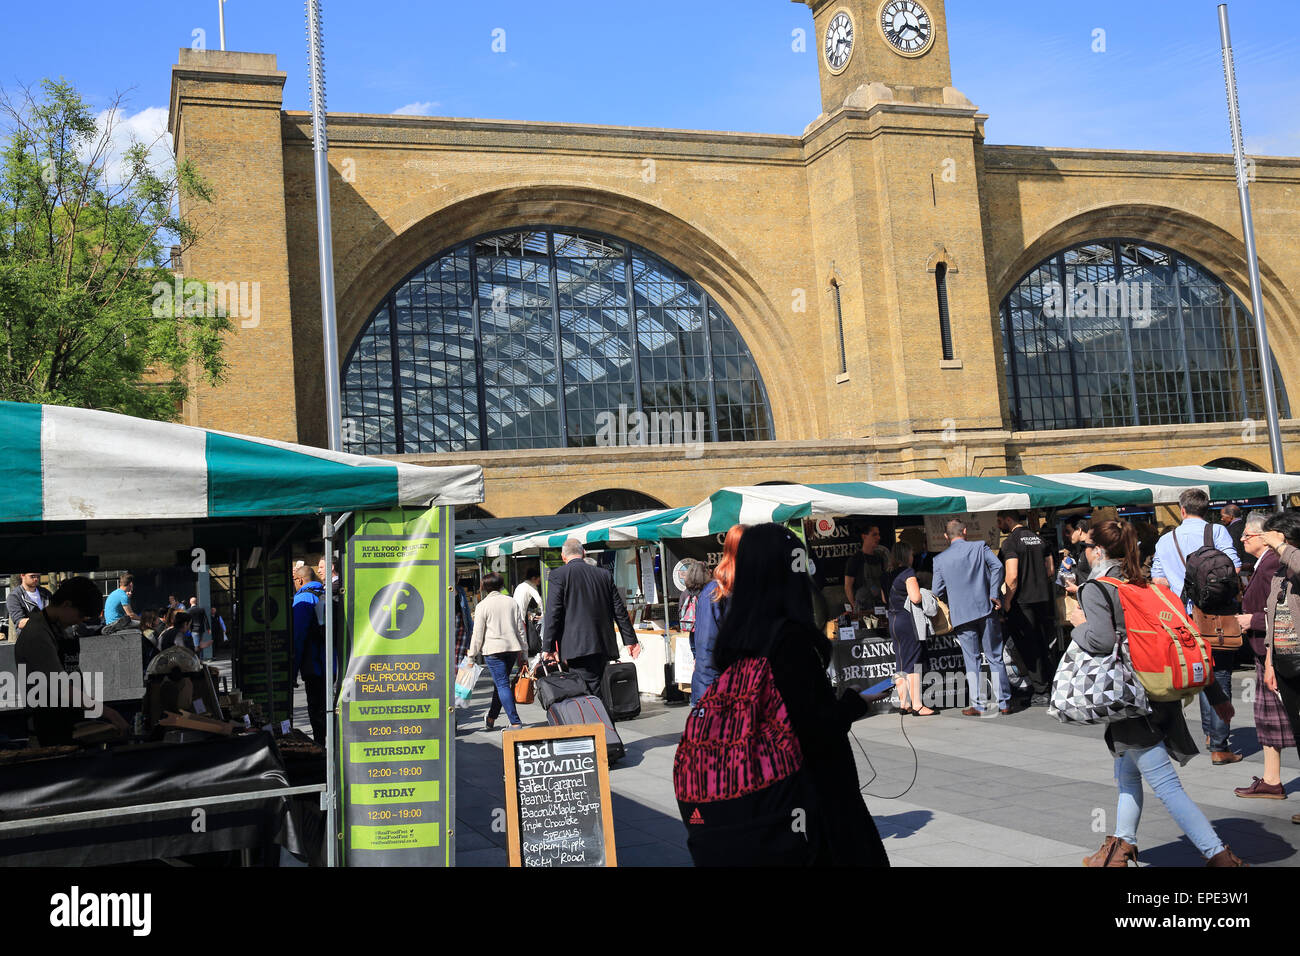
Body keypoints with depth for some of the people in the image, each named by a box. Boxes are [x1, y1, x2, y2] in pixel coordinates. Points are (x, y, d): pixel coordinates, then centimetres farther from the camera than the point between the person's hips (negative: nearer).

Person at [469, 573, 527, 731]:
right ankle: (491, 719, 27)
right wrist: (522, 649, 18)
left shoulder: (482, 605, -4)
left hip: (493, 649, -5)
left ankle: (515, 723, -12)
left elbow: (478, 633, -3)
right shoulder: (511, 601, 8)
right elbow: (520, 627, 10)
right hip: (512, 647, 5)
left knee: (502, 684, -5)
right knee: (502, 683, 16)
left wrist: (472, 653, 6)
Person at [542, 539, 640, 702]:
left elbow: (553, 613, -6)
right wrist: (630, 639, 20)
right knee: (602, 693, 11)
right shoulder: (604, 575, 13)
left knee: (591, 693, -9)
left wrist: (548, 647, -5)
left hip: (578, 647, -5)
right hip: (604, 645, 5)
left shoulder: (558, 575, -1)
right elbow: (619, 610, 15)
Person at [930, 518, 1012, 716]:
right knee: (995, 658, 8)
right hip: (986, 610, 0)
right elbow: (997, 566, -12)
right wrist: (994, 594, -8)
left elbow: (937, 591, 2)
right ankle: (1004, 703, 9)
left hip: (961, 615, 0)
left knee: (971, 660, 6)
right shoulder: (979, 546, 2)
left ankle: (979, 705, 4)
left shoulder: (940, 559, 2)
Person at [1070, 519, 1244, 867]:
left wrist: (1079, 625, -5)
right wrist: (1217, 695, 14)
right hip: (1164, 694, 9)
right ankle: (1121, 847, 31)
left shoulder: (1095, 589, -10)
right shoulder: (1149, 586, 11)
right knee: (1127, 770, 22)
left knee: (1166, 784, -4)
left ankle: (1219, 855, -7)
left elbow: (1102, 640, -27)